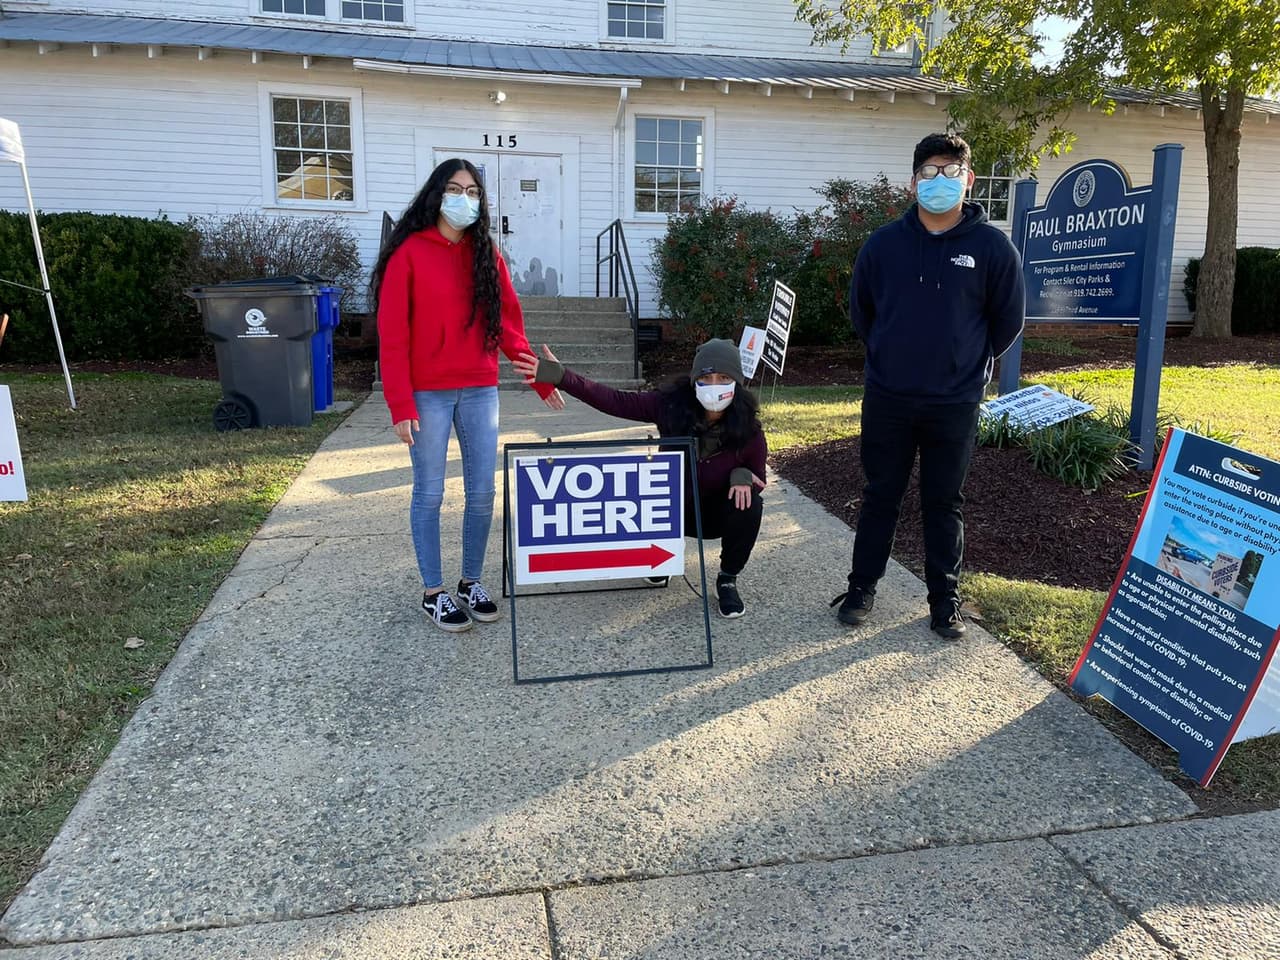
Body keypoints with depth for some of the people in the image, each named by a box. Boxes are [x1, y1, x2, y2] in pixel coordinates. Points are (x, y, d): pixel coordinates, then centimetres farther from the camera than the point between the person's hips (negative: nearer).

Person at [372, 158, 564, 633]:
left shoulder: (487, 255, 9)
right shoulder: (409, 253, -4)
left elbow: (509, 324, 11)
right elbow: (393, 336, -8)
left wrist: (541, 379, 7)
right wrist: (400, 406, -13)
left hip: (480, 392, 4)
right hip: (429, 394, -4)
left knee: (482, 492, 6)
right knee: (430, 494, 4)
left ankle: (471, 583, 22)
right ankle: (433, 593, 17)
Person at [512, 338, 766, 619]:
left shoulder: (748, 428, -22)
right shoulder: (671, 403, -22)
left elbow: (757, 477, -7)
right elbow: (613, 401, -27)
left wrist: (742, 475, -32)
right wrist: (560, 376, -37)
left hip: (719, 513, -1)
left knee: (749, 505, -31)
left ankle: (727, 581, -4)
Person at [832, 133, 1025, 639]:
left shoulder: (993, 247, -5)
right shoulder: (884, 243, -1)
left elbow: (1007, 321, 6)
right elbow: (860, 309, 13)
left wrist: (968, 364, 11)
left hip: (955, 404, -1)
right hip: (887, 398, 1)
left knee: (944, 503, 10)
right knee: (880, 496, 11)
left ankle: (945, 600, 23)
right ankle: (861, 587, 25)